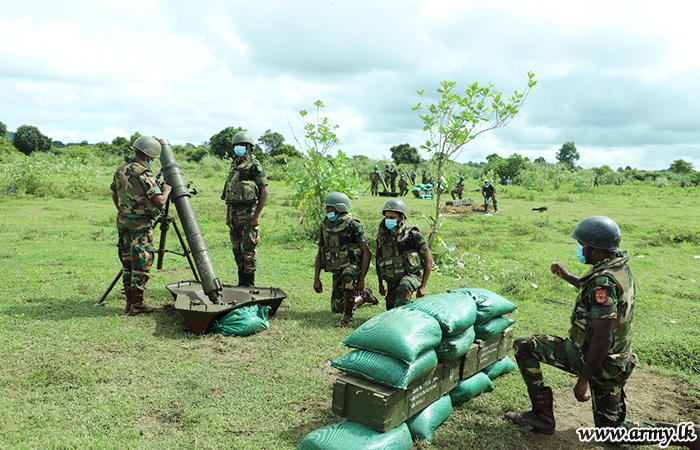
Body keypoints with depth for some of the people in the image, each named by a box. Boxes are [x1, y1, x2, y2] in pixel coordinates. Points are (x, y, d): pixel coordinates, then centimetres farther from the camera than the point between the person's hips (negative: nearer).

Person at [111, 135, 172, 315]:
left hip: (122, 221, 8)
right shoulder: (143, 173, -18)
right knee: (141, 264, 0)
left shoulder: (121, 169, 8)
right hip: (140, 224, -8)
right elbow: (160, 201, -21)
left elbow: (114, 196, 18)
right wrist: (166, 191, -2)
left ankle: (130, 302, 22)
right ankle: (137, 305, 7)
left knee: (127, 262, 15)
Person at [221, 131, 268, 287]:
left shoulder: (254, 166, -7)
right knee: (237, 249, 11)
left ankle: (249, 283, 3)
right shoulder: (234, 166, 16)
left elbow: (264, 192, -11)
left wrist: (256, 216, -16)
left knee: (248, 250, -5)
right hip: (234, 213, 8)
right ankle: (241, 281, 21)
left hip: (248, 213, -7)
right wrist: (227, 215, 15)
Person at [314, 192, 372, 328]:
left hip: (354, 265, -6)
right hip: (337, 270, 6)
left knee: (348, 274, -42)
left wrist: (361, 279, -24)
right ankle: (363, 294, 39)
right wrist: (316, 279, 1)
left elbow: (366, 251, -18)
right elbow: (320, 252, 7)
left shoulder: (352, 225, -17)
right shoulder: (325, 226, 1)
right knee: (336, 308, 11)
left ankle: (348, 315, -22)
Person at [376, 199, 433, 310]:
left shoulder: (412, 235, -11)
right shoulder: (382, 237, 4)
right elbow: (378, 261, 19)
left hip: (411, 276, -6)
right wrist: (381, 284, 19)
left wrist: (423, 286, -10)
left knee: (404, 287, -38)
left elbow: (429, 260, -8)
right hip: (392, 282, 6)